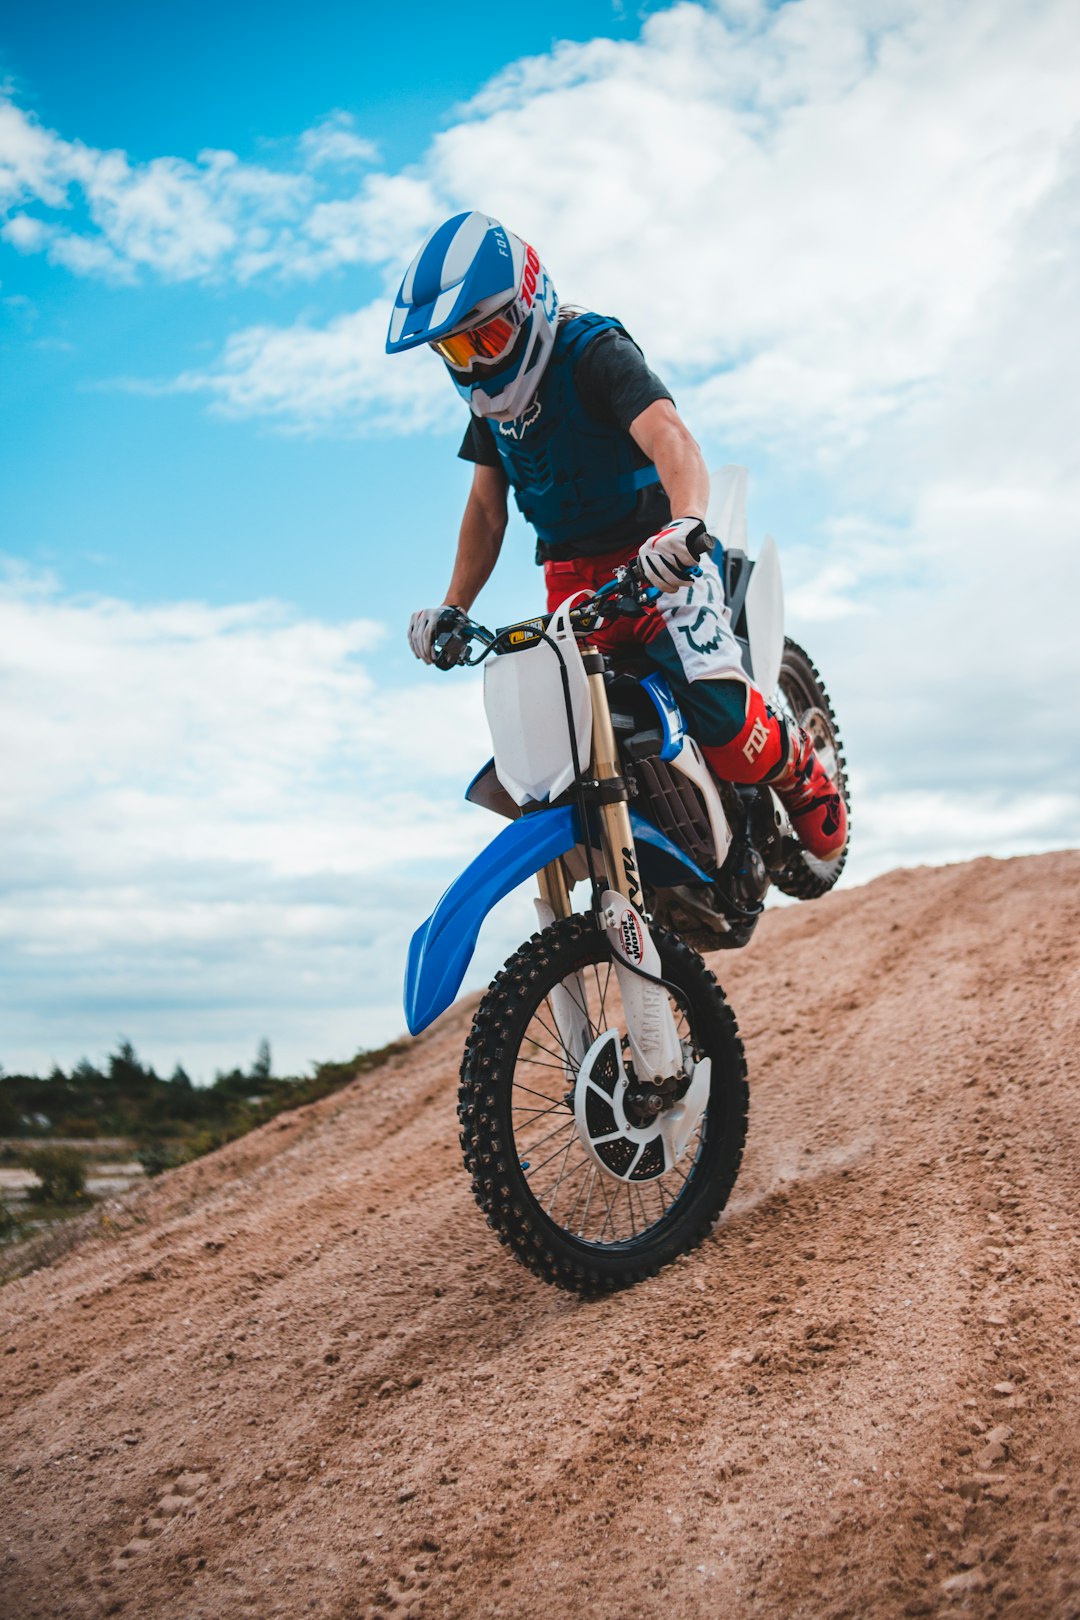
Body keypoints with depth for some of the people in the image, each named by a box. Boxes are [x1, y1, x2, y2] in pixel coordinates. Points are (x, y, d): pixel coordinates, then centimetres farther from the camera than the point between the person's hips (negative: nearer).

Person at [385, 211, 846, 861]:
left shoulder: (595, 351, -14)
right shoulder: (490, 395, 9)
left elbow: (672, 441, -30)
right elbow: (487, 506, 17)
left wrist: (686, 523, -51)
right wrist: (451, 610, 8)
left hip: (659, 562, -6)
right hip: (572, 579, 7)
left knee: (726, 730, -24)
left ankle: (806, 776, 9)